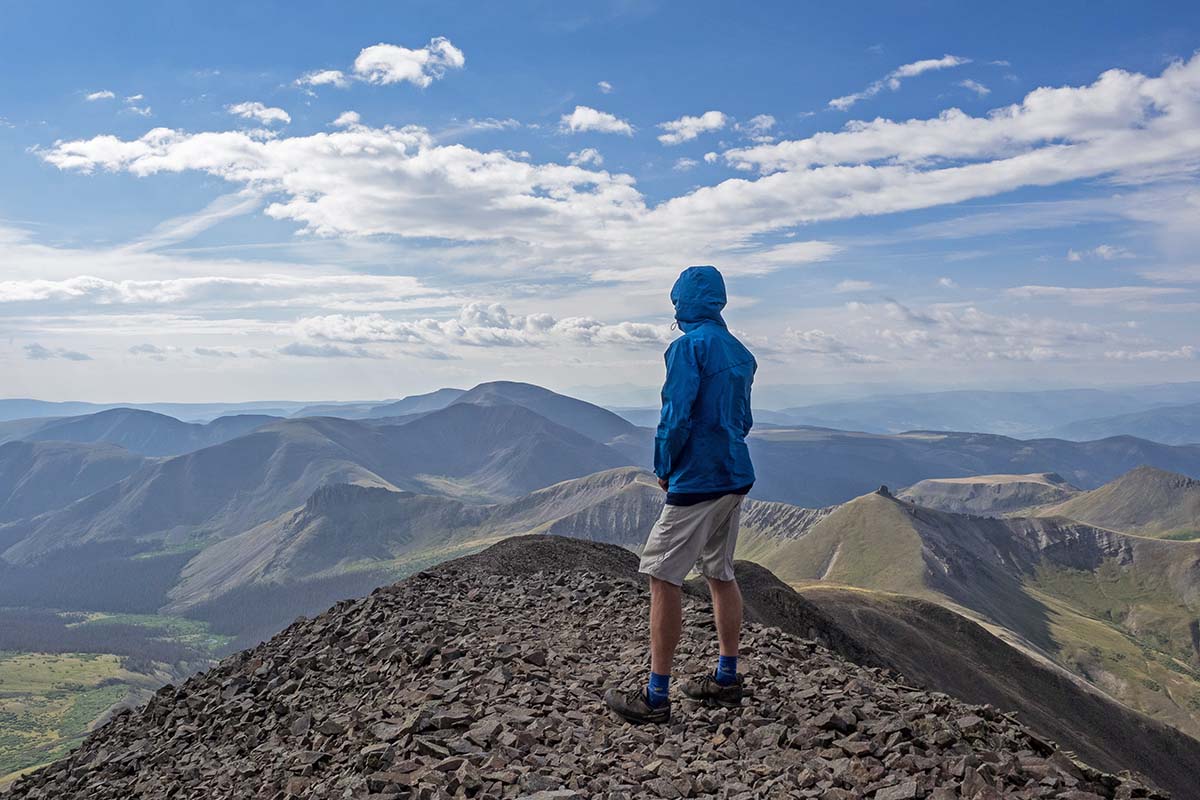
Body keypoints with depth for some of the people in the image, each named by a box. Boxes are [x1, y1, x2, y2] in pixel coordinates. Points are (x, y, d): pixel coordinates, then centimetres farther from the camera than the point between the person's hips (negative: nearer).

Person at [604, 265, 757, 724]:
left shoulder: (689, 346, -13)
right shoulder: (740, 352, 13)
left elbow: (676, 415, -19)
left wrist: (663, 468, -5)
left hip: (697, 481, -9)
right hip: (737, 477, 9)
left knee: (662, 578, -3)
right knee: (720, 575, 17)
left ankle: (655, 698, 1)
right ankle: (726, 680, 25)